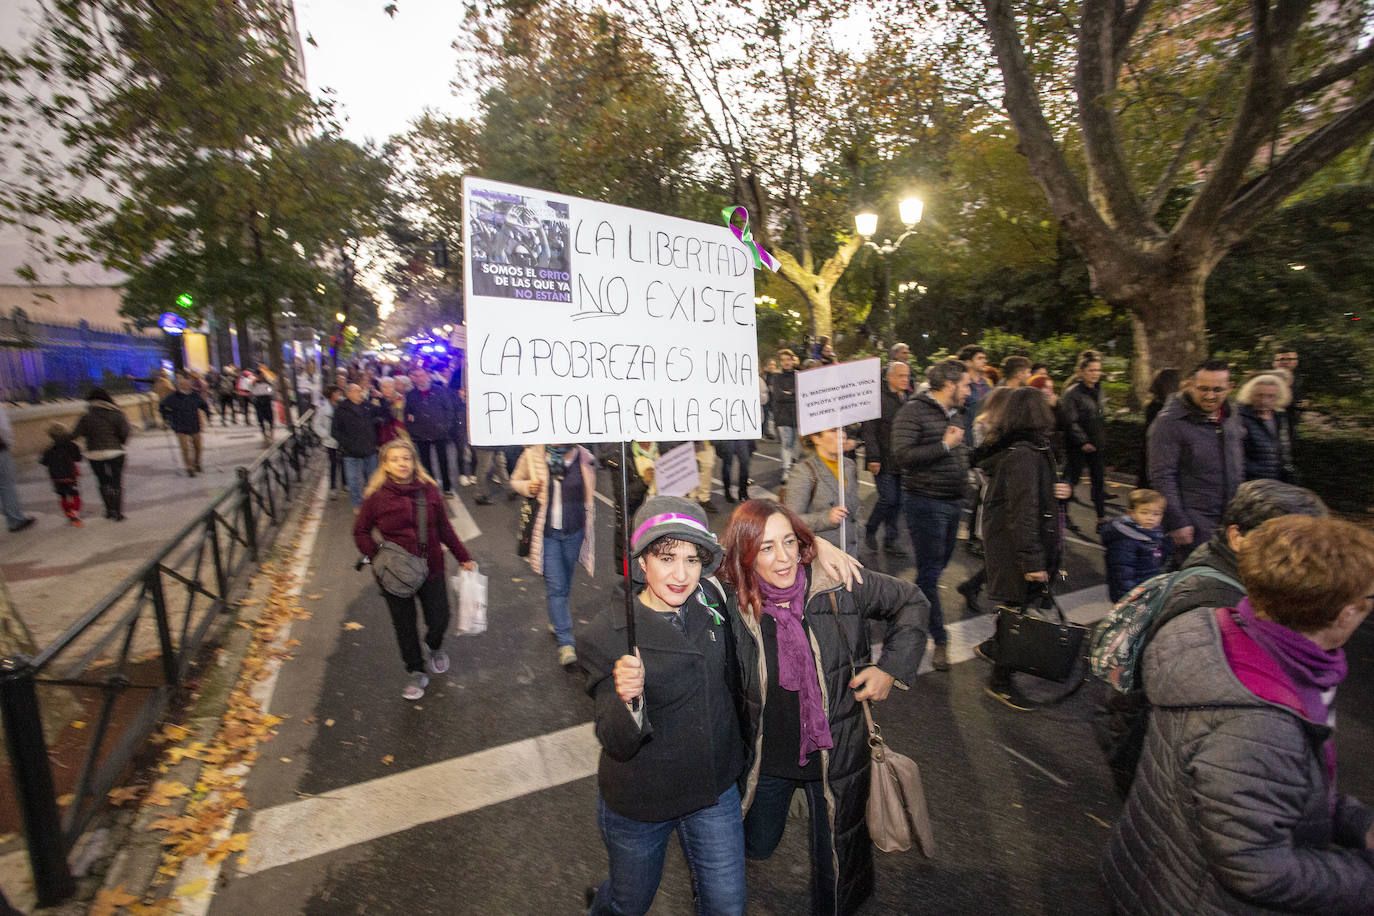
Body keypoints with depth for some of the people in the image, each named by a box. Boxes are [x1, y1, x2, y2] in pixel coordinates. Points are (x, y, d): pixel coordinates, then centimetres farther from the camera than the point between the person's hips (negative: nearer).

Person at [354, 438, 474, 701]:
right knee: (405, 627, 13)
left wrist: (463, 558, 8)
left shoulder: (429, 491, -6)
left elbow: (445, 529, 5)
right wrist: (376, 556, -12)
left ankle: (434, 648, 43)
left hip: (431, 569, 1)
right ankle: (415, 672, 35)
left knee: (439, 620, 7)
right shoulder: (376, 497, -10)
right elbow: (361, 532, 4)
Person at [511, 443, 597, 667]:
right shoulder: (532, 455, -9)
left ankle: (556, 621, 47)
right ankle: (565, 642, 5)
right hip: (546, 532, -2)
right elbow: (515, 480, 8)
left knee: (565, 583, 19)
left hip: (573, 532, 2)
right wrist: (528, 487, -15)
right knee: (555, 586, -4)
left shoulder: (584, 459, -7)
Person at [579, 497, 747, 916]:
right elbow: (618, 744, -23)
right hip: (639, 803, -2)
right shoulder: (607, 635, -23)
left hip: (715, 789, 3)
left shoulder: (712, 601, -12)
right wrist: (628, 700, -42)